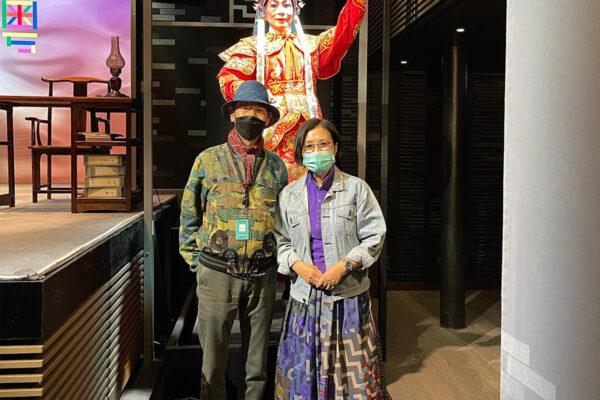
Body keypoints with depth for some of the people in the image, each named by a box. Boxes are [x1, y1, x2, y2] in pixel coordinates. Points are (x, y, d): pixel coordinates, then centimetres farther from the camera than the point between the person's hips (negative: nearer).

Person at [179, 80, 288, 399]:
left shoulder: (276, 165, 6)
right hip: (217, 273, -2)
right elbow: (189, 215, 4)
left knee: (258, 353, 14)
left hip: (262, 274, 2)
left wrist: (279, 259, 8)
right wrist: (195, 262, 1)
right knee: (213, 353, 7)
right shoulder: (208, 159, 1)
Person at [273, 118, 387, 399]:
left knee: (350, 367, 3)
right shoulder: (289, 194, 8)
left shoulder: (356, 188, -1)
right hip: (305, 294, 2)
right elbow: (281, 241, 9)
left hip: (349, 293, -2)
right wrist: (297, 265, -10)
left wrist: (344, 266, -13)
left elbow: (374, 237, -2)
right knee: (305, 368, 8)